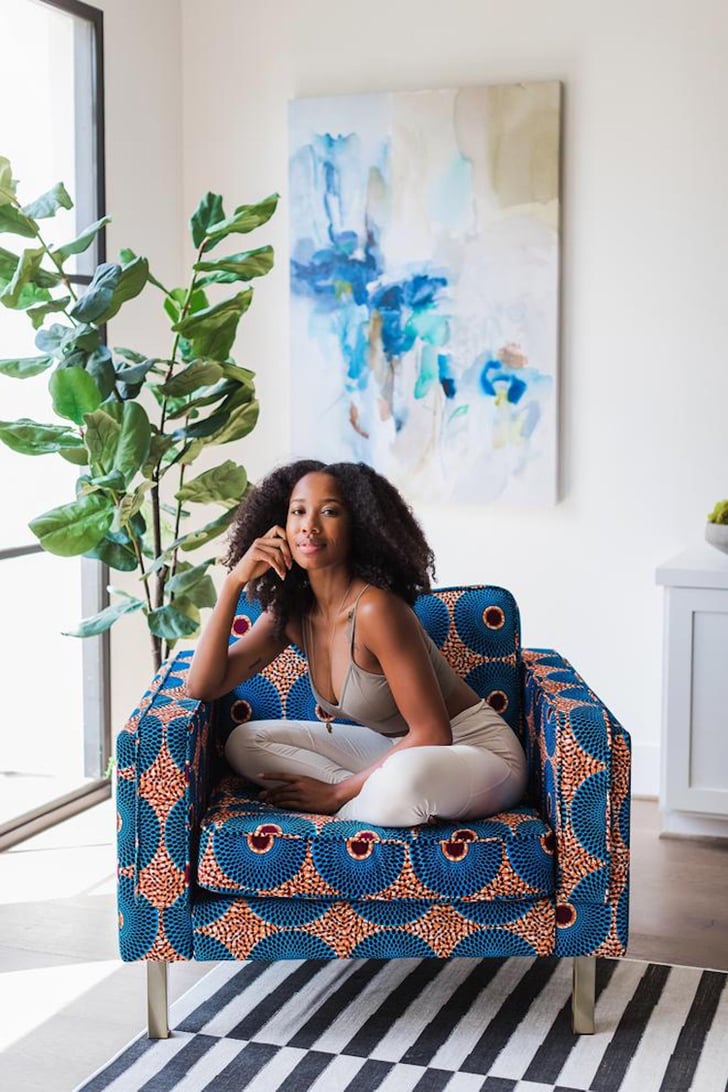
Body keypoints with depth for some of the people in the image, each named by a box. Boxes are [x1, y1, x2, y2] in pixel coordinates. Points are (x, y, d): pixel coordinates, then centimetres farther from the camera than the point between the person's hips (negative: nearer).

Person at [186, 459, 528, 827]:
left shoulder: (374, 608, -26)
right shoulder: (289, 613, -2)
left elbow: (433, 735, -24)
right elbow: (202, 686, -8)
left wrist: (338, 793, -19)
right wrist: (235, 580, -13)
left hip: (478, 752, -7)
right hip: (401, 750, 8)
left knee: (404, 779, -42)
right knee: (243, 743, 0)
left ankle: (346, 811, -9)